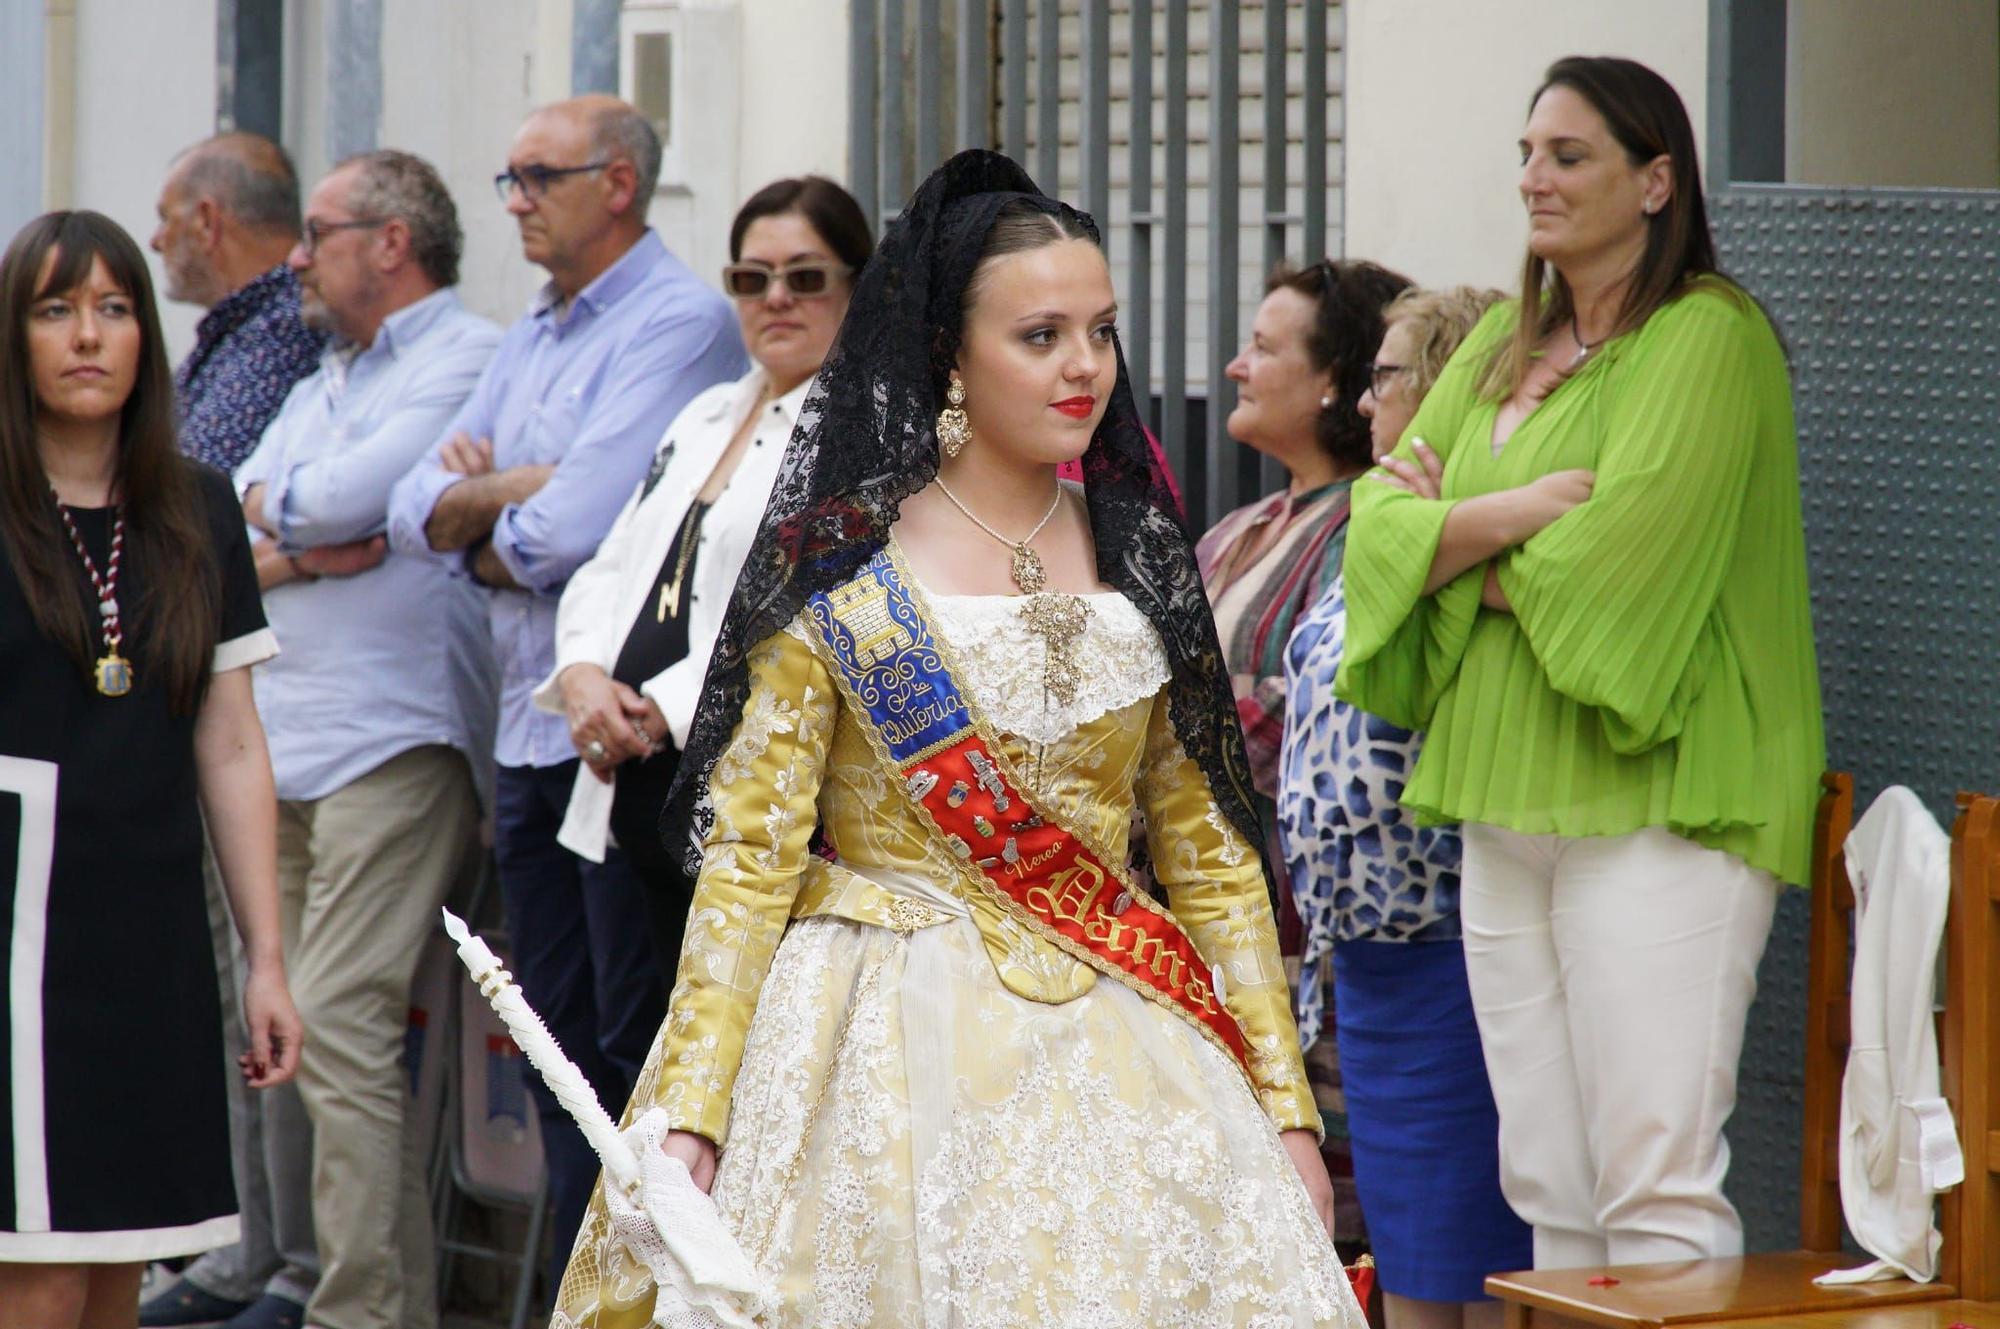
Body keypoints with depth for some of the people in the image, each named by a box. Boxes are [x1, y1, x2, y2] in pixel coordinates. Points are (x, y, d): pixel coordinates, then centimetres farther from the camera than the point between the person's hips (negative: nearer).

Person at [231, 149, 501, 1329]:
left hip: (393, 737, -9)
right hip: (288, 743, 9)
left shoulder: (469, 360, -3)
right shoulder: (324, 387, 25)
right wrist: (303, 552, -5)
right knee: (323, 1027, 5)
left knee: (341, 1027, -15)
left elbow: (359, 492, -15)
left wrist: (273, 505, 6)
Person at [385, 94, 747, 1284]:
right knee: (562, 1050, 11)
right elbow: (417, 510, 12)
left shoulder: (681, 323, -10)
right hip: (530, 731, 9)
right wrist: (515, 492, -7)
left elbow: (578, 524, -20)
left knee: (643, 1051, -6)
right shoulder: (527, 346, 18)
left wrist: (486, 518, 0)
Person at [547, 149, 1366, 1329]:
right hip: (881, 1050, -3)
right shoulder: (839, 564, -3)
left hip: (1103, 1045, 3)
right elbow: (752, 851, -6)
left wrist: (1285, 1105, 5)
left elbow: (1212, 855, 11)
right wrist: (688, 1111, -15)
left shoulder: (1142, 559, 9)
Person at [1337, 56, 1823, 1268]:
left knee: (1656, 1187, -11)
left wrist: (1452, 535, 0)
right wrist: (1512, 511, -10)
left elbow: (1615, 565, -17)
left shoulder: (1710, 337, -7)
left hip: (1653, 805, -8)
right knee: (1544, 1189, 8)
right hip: (1506, 804, 8)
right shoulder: (1503, 348, 18)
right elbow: (1380, 521, 9)